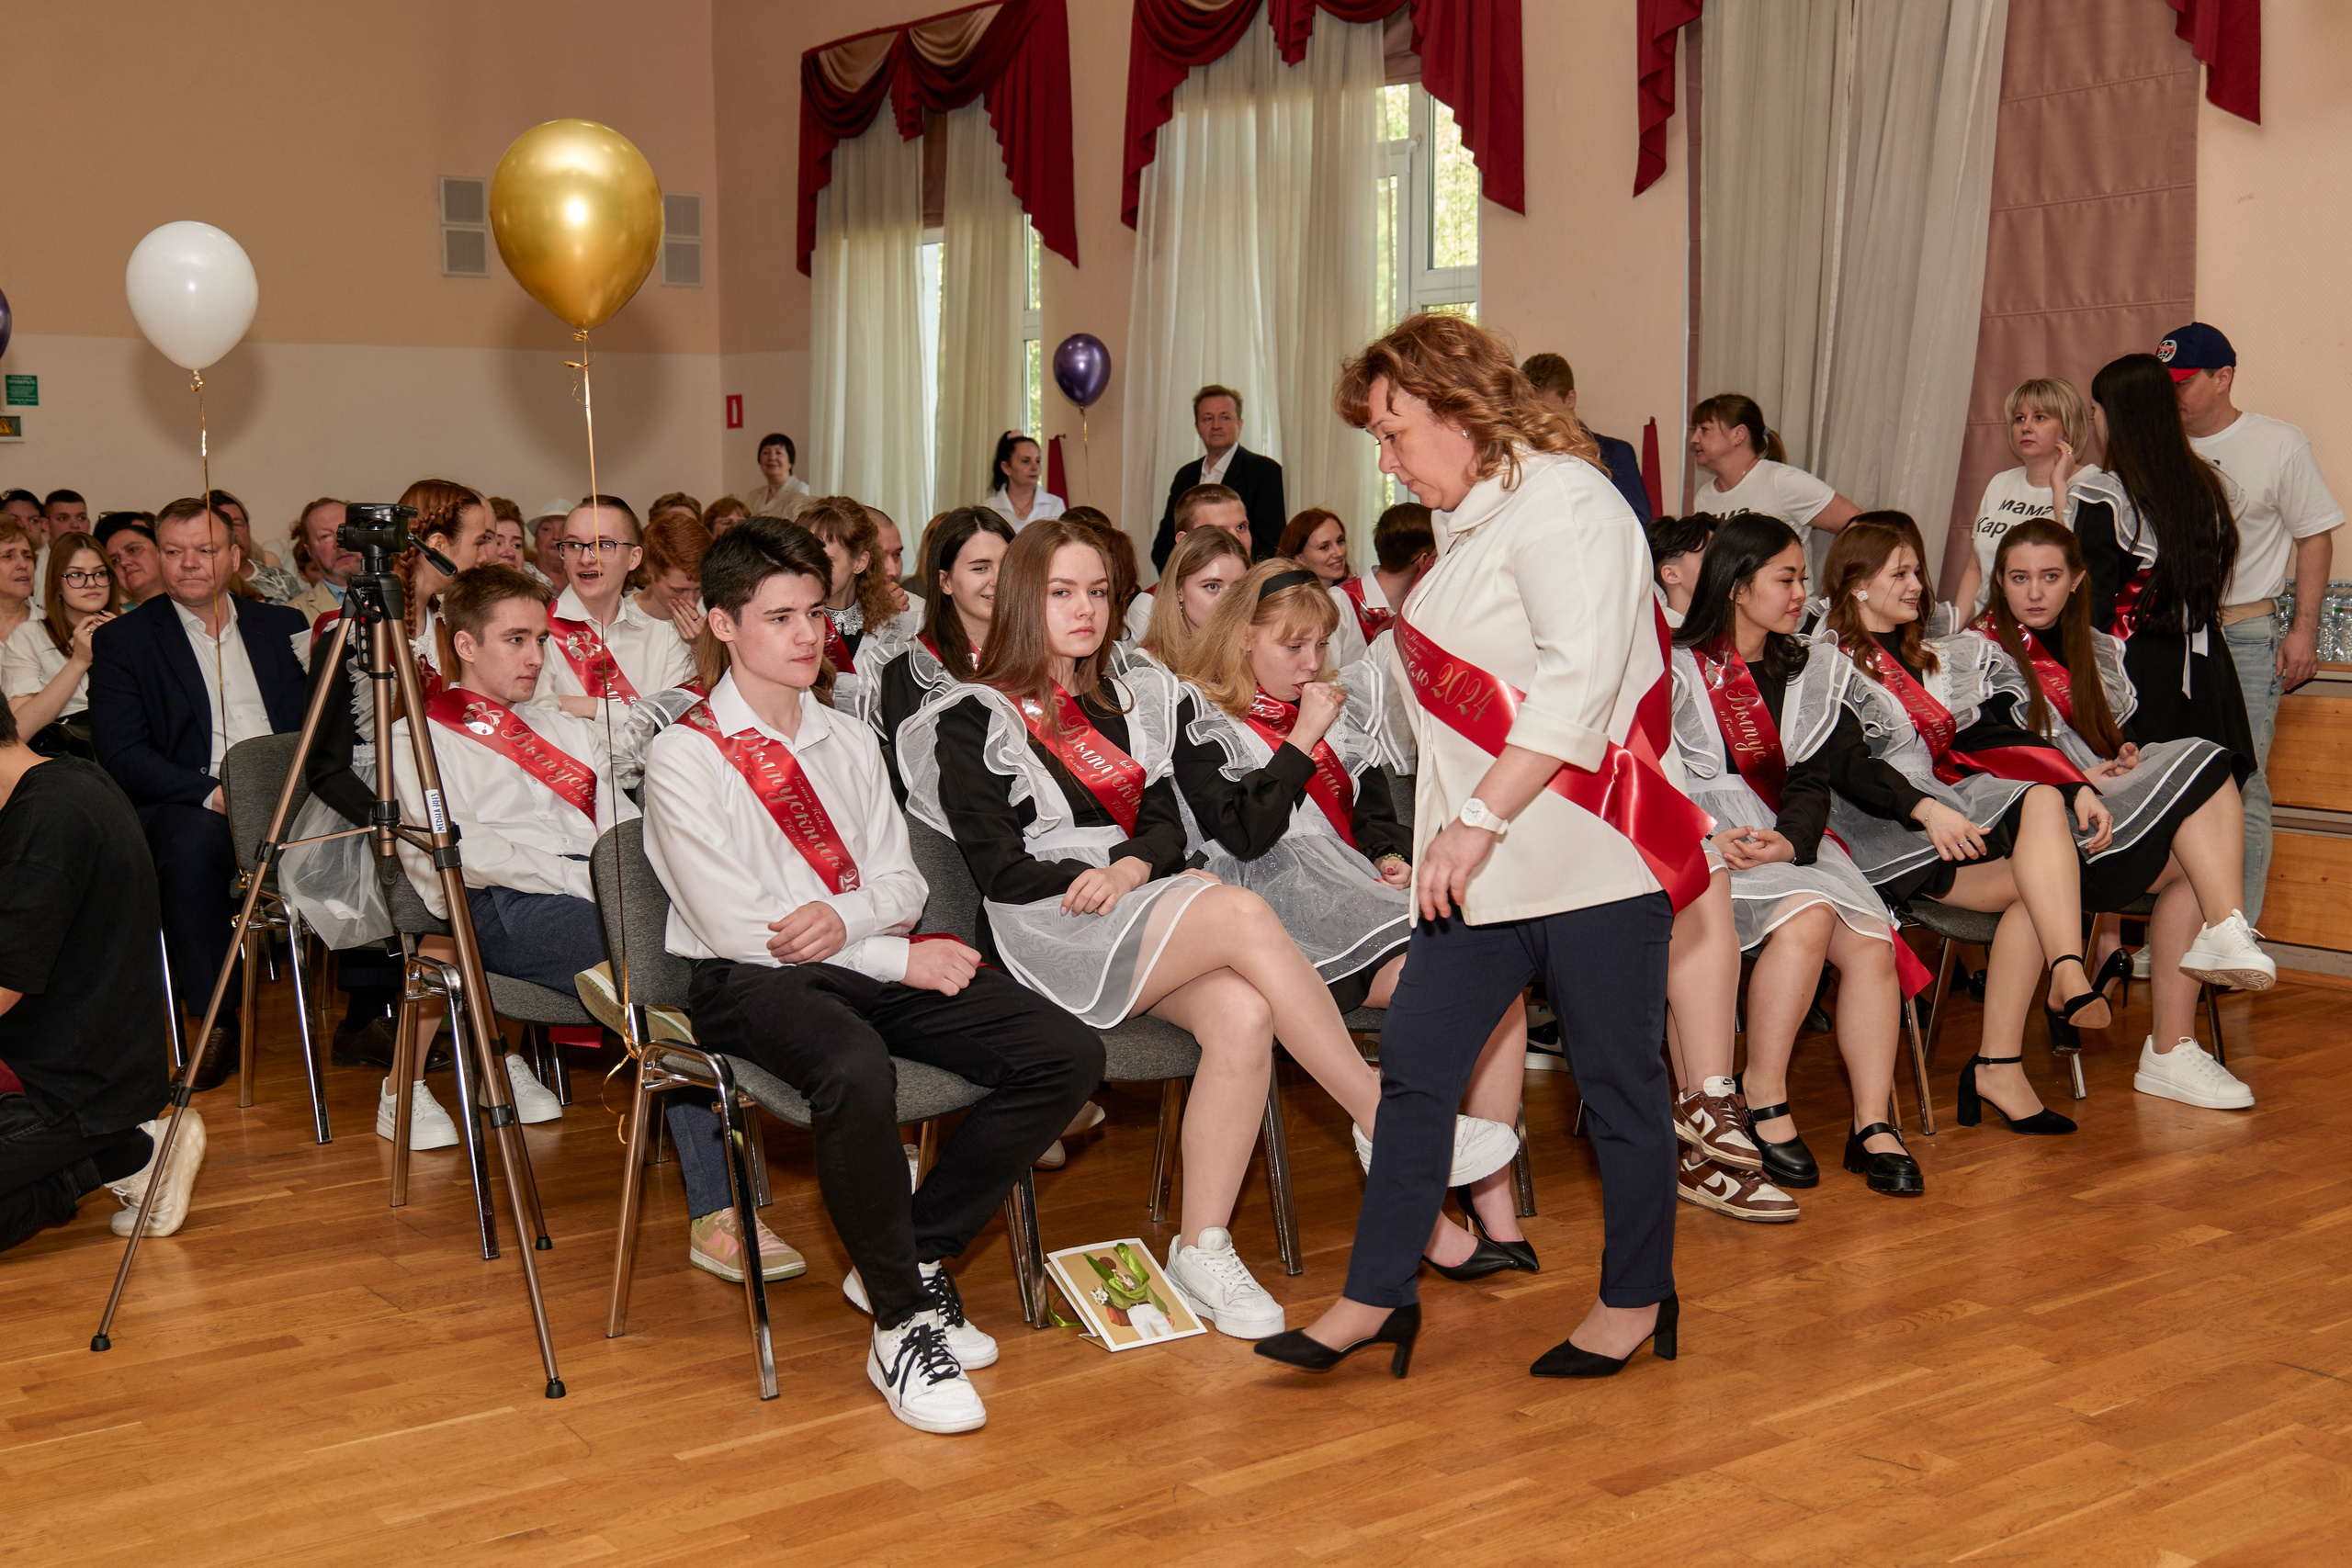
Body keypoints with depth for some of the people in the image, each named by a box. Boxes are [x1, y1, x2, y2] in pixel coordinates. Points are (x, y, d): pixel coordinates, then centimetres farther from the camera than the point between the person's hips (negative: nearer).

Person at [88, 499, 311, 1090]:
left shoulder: (282, 626, 18)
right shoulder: (121, 641, 7)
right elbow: (122, 756, -4)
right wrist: (214, 793, -18)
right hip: (182, 803, -3)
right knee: (193, 843, -37)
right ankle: (217, 1024, -24)